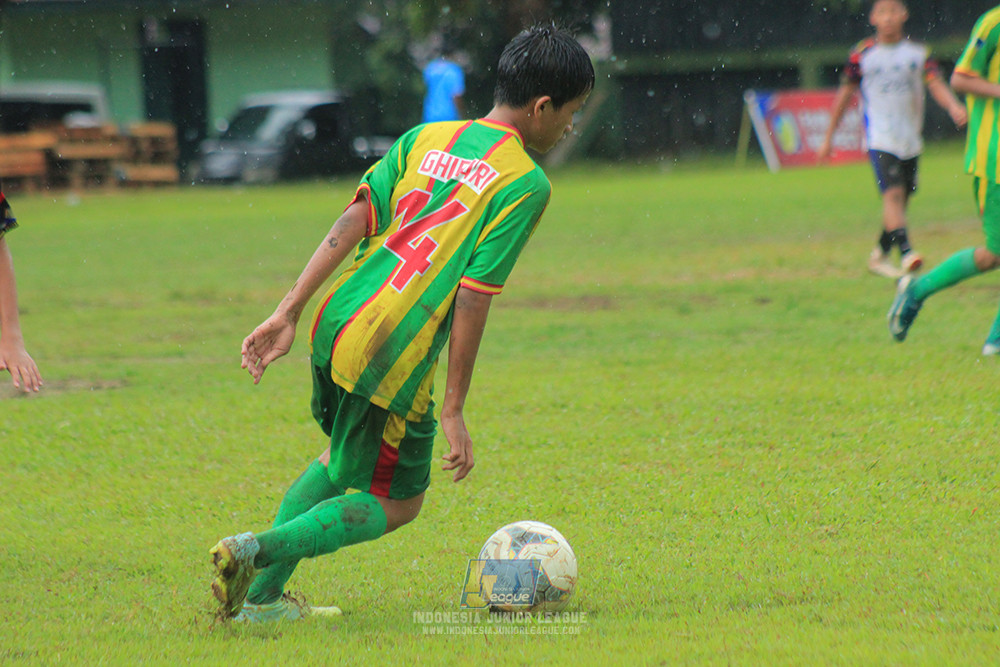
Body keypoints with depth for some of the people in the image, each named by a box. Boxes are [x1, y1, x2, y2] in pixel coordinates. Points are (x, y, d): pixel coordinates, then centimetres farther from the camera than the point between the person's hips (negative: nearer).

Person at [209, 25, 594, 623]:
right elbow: (474, 296, -13)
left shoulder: (426, 139, 12)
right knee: (397, 504, 12)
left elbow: (352, 225, 4)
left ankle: (262, 596, 29)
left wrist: (289, 312, 3)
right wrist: (454, 411, -9)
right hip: (394, 357, -7)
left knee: (342, 457, 31)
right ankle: (256, 550, -6)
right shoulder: (527, 185, -7)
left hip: (337, 325, 7)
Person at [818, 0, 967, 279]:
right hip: (879, 138, -3)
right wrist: (828, 139, 11)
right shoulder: (862, 54, 1)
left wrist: (954, 106, -25)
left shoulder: (918, 53, 6)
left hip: (911, 140, 3)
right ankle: (905, 251, -31)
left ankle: (880, 255, 26)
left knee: (901, 200, 10)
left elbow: (936, 85, -3)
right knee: (892, 193, -21)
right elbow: (844, 95, 8)